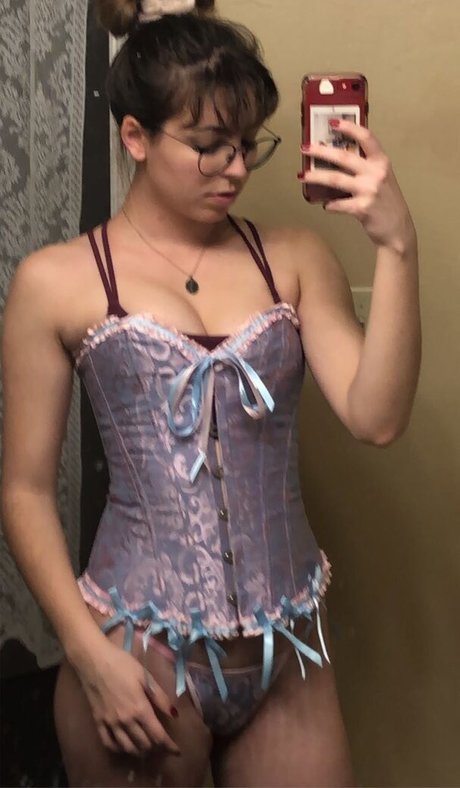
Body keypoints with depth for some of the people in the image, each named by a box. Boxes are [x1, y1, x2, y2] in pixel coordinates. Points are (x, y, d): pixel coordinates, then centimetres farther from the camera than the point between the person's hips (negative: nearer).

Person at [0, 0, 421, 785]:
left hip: (288, 649, 3)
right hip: (141, 651, -2)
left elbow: (376, 419, -9)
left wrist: (396, 246, -17)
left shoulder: (296, 260, 2)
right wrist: (91, 655, -10)